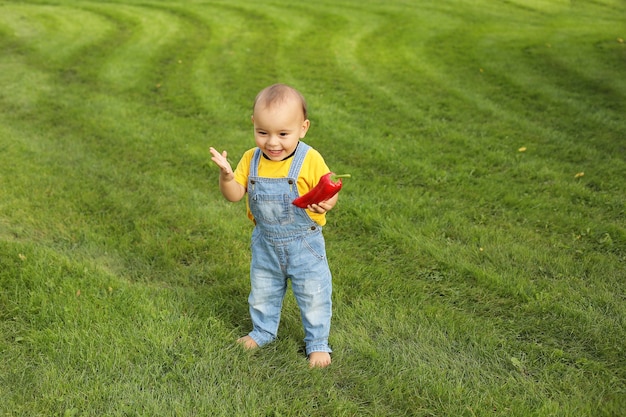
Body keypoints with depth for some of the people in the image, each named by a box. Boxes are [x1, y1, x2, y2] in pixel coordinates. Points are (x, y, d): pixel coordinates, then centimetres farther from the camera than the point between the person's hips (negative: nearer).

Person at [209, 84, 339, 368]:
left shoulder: (310, 160, -21)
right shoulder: (251, 159, -10)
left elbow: (329, 194, -15)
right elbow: (234, 195, -8)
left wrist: (326, 204, -38)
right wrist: (226, 175, -29)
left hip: (304, 244, -4)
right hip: (265, 243, 4)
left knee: (313, 296, 11)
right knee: (262, 292, 23)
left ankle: (317, 343, 33)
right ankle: (263, 331, 49)